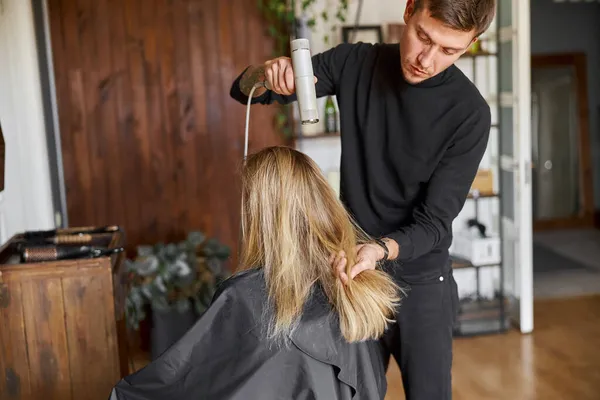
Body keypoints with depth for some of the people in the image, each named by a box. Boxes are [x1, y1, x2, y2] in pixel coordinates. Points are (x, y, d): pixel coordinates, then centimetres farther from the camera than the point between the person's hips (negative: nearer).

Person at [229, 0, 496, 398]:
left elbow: (435, 222, -15)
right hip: (351, 269, 3)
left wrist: (381, 249, -35)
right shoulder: (354, 63, -7)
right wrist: (266, 74, -25)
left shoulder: (469, 113, -17)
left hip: (420, 281, -2)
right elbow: (244, 91, -1)